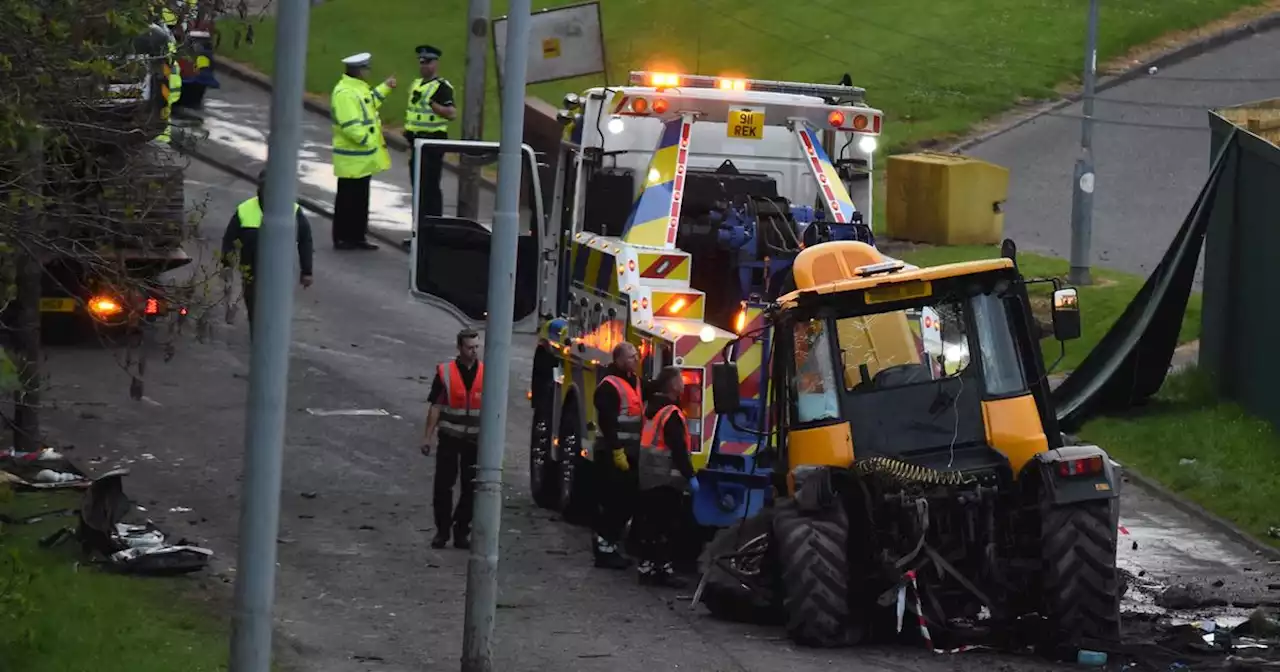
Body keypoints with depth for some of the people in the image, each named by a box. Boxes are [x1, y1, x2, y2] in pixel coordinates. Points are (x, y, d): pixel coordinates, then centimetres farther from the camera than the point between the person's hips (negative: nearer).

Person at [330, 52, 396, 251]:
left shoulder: (357, 88, 11)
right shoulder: (345, 93, -23)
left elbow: (368, 104, 30)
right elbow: (350, 125, -28)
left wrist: (385, 88, 29)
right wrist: (366, 139, -23)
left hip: (363, 157, 10)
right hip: (353, 159, -10)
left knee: (360, 199, 15)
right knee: (348, 199, -3)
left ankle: (357, 236, 21)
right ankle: (343, 238, 3)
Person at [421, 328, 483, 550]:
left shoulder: (487, 374, 2)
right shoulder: (445, 373, -3)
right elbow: (436, 407, -1)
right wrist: (427, 437, -5)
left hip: (475, 440, 1)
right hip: (449, 439, -1)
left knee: (470, 489, 5)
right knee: (443, 486, 0)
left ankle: (462, 532, 15)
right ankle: (442, 531, 11)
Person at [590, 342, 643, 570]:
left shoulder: (634, 381, 15)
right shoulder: (609, 386, -15)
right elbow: (607, 422, -21)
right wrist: (617, 451, -24)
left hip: (629, 453, 9)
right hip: (612, 454, -9)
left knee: (626, 502, 12)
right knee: (612, 503, -9)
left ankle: (612, 546, 20)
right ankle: (604, 550, -6)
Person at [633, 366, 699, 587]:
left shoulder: (651, 407, 11)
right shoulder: (671, 414, -18)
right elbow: (678, 449, -22)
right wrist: (690, 476, -18)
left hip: (647, 477, 9)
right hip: (667, 478, -9)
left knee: (649, 522, 12)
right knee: (667, 525, -6)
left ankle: (647, 565, 16)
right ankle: (663, 568, -7)